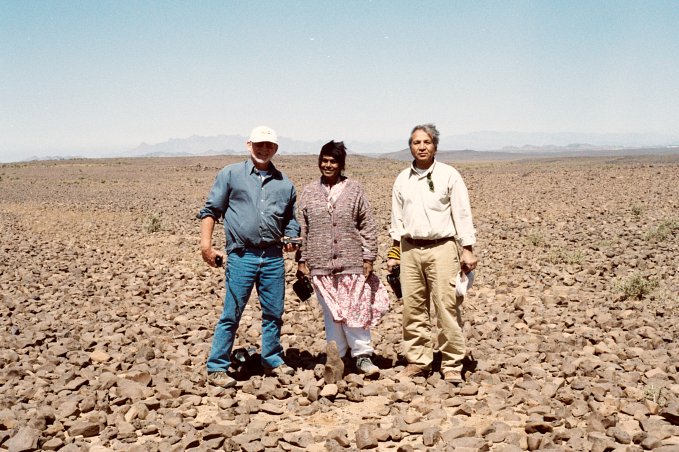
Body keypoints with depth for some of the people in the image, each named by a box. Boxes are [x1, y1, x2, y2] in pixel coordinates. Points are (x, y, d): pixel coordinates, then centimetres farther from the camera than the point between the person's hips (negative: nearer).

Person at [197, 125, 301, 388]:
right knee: (231, 315, -1)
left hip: (273, 257, 4)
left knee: (274, 313, 11)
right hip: (241, 256, -3)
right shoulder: (231, 174, 4)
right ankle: (216, 368, 8)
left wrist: (290, 238, 1)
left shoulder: (285, 184, 14)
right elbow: (210, 210, 2)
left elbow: (291, 219, 21)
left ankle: (273, 361, 27)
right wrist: (206, 243, -8)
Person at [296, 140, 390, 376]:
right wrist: (301, 260, 6)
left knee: (356, 310, -1)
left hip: (352, 262, -1)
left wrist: (368, 258, -2)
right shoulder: (309, 192, 9)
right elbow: (302, 229, 10)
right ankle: (335, 357, 15)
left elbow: (368, 226, 3)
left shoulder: (354, 190, 4)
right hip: (321, 265, 2)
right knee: (331, 312, 6)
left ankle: (362, 355, 9)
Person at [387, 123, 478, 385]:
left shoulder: (449, 175, 1)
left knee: (447, 307, -6)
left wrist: (468, 250, -6)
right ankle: (418, 361, 17)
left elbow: (462, 214, 0)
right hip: (410, 249, 4)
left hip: (441, 248, -4)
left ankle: (452, 365, 2)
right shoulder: (402, 179, 12)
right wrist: (394, 253, 12)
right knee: (413, 308, 5)